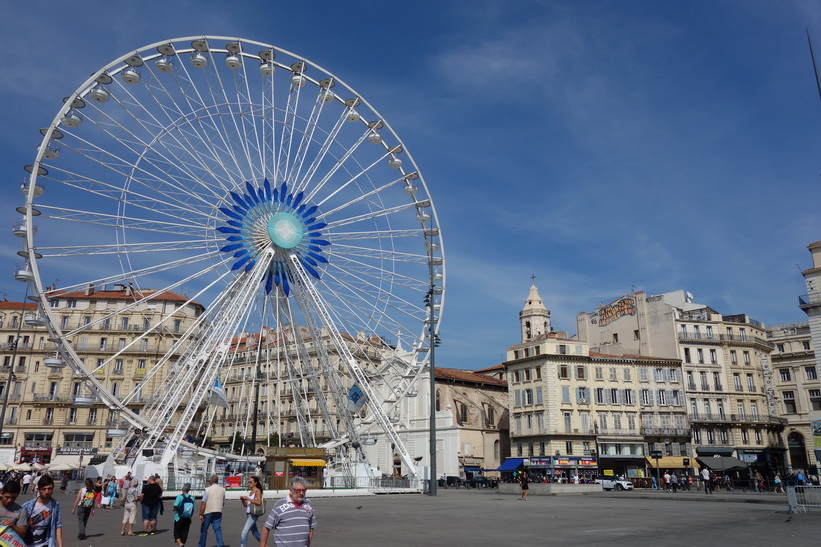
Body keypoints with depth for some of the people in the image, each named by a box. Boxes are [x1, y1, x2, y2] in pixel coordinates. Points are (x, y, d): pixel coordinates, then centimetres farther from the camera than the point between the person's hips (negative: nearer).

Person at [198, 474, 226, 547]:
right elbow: (223, 503, 14)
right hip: (218, 512, 3)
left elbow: (203, 503, -12)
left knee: (203, 530, 12)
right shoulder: (222, 490, 7)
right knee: (218, 529, 2)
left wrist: (200, 514, -10)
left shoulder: (207, 489, -6)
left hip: (208, 512, -3)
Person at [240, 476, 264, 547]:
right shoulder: (250, 492, 16)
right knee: (255, 532, 15)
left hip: (253, 514, -8)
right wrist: (242, 500, -3)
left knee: (244, 532, -14)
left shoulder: (258, 491, -6)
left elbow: (258, 502, -18)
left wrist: (248, 499, -19)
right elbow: (245, 504, 16)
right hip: (248, 513, 8)